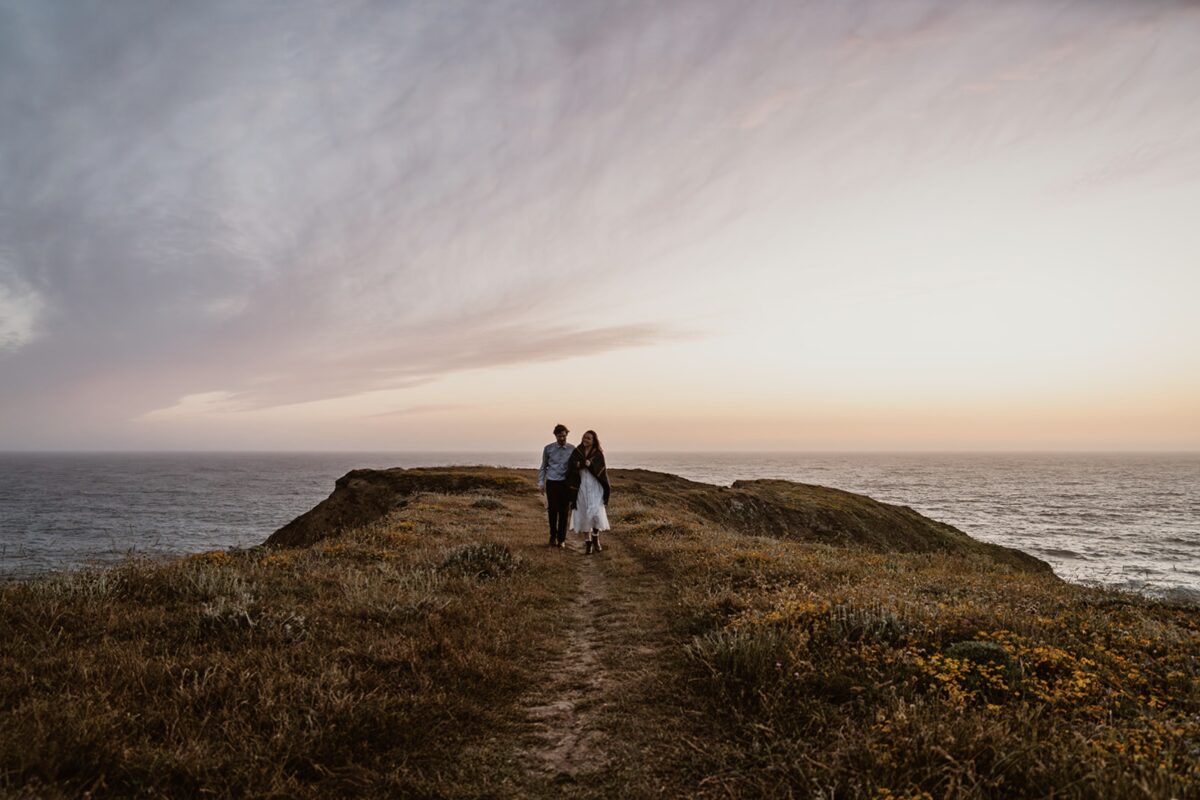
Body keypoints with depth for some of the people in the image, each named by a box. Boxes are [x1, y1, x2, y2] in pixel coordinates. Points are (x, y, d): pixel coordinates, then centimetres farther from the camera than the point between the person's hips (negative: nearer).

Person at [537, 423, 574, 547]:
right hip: (552, 483, 0)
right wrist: (541, 483, 4)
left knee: (564, 511, 3)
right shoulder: (548, 449, 3)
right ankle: (553, 536, 21)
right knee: (552, 510, -1)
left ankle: (561, 539, 16)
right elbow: (543, 467, 11)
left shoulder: (572, 449, 1)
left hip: (566, 483, 0)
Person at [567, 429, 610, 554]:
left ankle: (596, 538, 15)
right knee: (585, 515, 2)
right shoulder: (576, 453, 4)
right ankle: (588, 542, 10)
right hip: (581, 487, 1)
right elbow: (572, 469, -3)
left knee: (597, 513, -8)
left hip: (595, 487, -1)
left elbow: (601, 470, -9)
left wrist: (590, 464, -26)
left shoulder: (598, 454, 0)